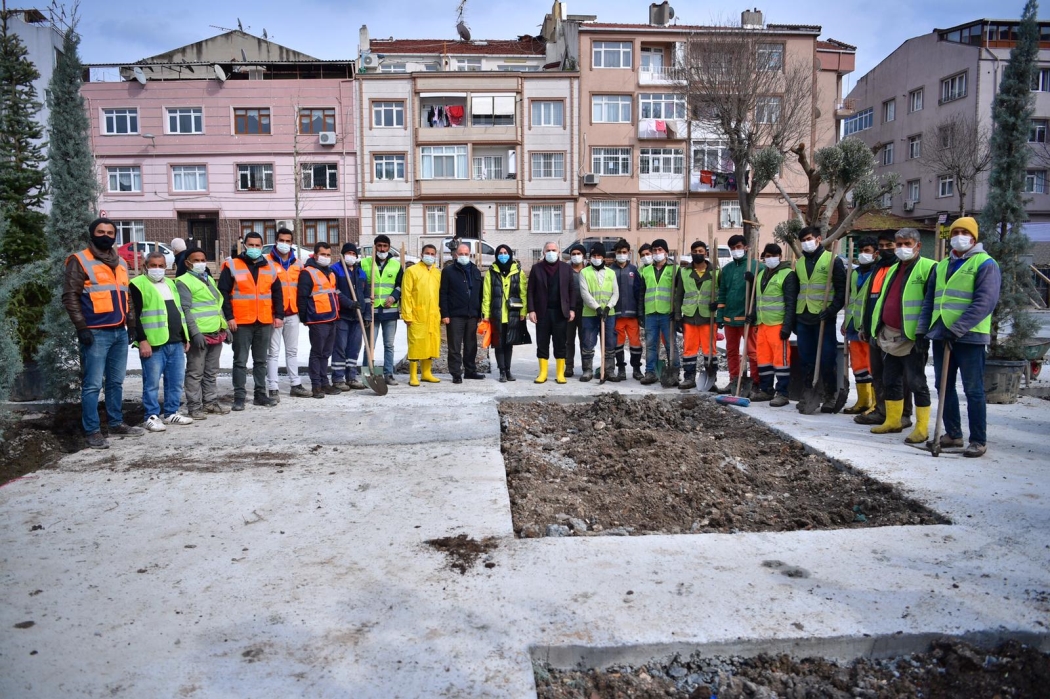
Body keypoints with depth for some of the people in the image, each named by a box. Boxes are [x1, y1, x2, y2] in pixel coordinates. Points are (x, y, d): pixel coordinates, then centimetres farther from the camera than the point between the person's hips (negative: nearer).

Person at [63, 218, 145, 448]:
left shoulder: (120, 263, 17)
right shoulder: (80, 261, -4)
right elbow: (70, 296, -9)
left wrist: (130, 322, 18)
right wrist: (81, 327, -15)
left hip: (120, 332, 7)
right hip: (96, 333, -7)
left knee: (116, 382, 14)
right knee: (92, 384, -4)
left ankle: (116, 423, 23)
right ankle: (92, 431, 1)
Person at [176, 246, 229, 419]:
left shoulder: (209, 279, 19)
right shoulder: (183, 282, -6)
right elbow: (185, 310, -14)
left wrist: (224, 327, 17)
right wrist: (195, 333, -22)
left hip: (216, 334, 8)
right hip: (199, 335, -8)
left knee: (211, 372, 14)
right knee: (195, 373, -3)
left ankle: (211, 403, 22)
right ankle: (194, 407, 3)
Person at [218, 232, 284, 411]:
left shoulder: (270, 267, 11)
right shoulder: (232, 266, -1)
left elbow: (277, 293, 14)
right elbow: (223, 292, -5)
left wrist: (279, 315, 6)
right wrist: (229, 316, -11)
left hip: (264, 322, 4)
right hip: (241, 323, -4)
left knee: (261, 361, 11)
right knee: (240, 361, 1)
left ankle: (260, 394, 19)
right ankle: (239, 396, 7)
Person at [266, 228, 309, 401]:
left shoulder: (298, 263, 12)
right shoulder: (268, 262, -3)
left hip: (293, 314, 5)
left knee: (292, 351, 13)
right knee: (273, 352, -2)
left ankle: (295, 385, 21)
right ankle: (273, 388, 1)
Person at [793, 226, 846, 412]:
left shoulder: (832, 260, -3)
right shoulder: (799, 263, 14)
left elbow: (842, 289, -6)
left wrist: (832, 309, -17)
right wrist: (793, 318, 14)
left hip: (824, 318, -5)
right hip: (803, 318, 5)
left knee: (827, 360, -3)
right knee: (806, 359, 9)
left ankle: (830, 397, 8)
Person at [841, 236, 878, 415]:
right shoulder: (854, 273, 17)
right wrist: (846, 321, 21)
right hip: (854, 327, 8)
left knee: (873, 366, -4)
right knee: (858, 365, 12)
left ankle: (876, 404, 2)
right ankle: (863, 401, 21)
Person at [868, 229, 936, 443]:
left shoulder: (928, 268, -8)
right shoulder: (893, 270, 18)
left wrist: (924, 333, -19)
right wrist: (877, 329, 19)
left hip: (912, 338, -8)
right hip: (889, 336, 8)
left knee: (916, 382, -3)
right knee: (891, 381, 14)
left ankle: (922, 428, 5)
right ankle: (893, 421, 25)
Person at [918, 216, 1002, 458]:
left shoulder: (985, 264, -4)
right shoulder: (942, 266, 17)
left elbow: (985, 302, -15)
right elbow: (930, 299, 19)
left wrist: (957, 328, -22)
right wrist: (922, 329, 7)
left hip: (969, 337, -6)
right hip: (940, 336, 7)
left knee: (973, 390, -1)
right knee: (945, 387, 11)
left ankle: (978, 440, 7)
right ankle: (953, 434, 23)